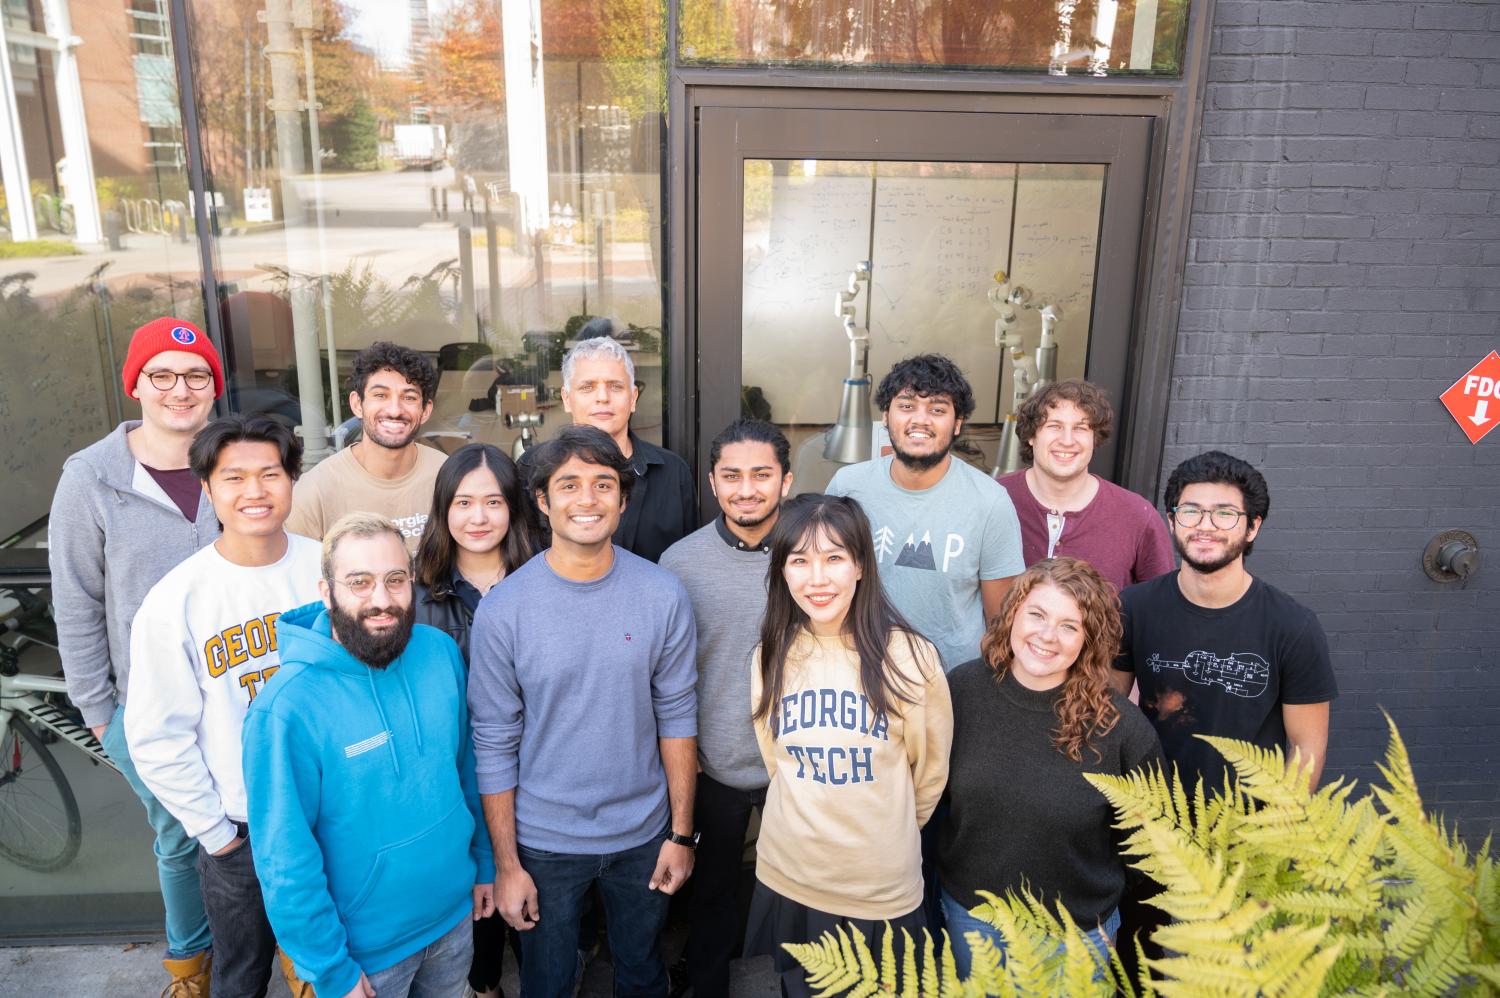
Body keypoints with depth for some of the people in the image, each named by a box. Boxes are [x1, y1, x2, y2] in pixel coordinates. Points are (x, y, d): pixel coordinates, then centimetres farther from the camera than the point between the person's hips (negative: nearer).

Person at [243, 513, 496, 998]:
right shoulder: (286, 706, -25)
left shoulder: (441, 651, -10)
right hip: (367, 948, -4)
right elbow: (286, 859, -18)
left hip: (455, 913, 5)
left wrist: (484, 862, 9)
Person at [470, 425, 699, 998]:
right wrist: (506, 863, -5)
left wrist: (681, 832, -1)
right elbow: (494, 743, -8)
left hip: (642, 835, 2)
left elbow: (677, 715, -3)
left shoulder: (663, 596, -10)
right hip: (544, 842, -1)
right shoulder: (502, 610, -14)